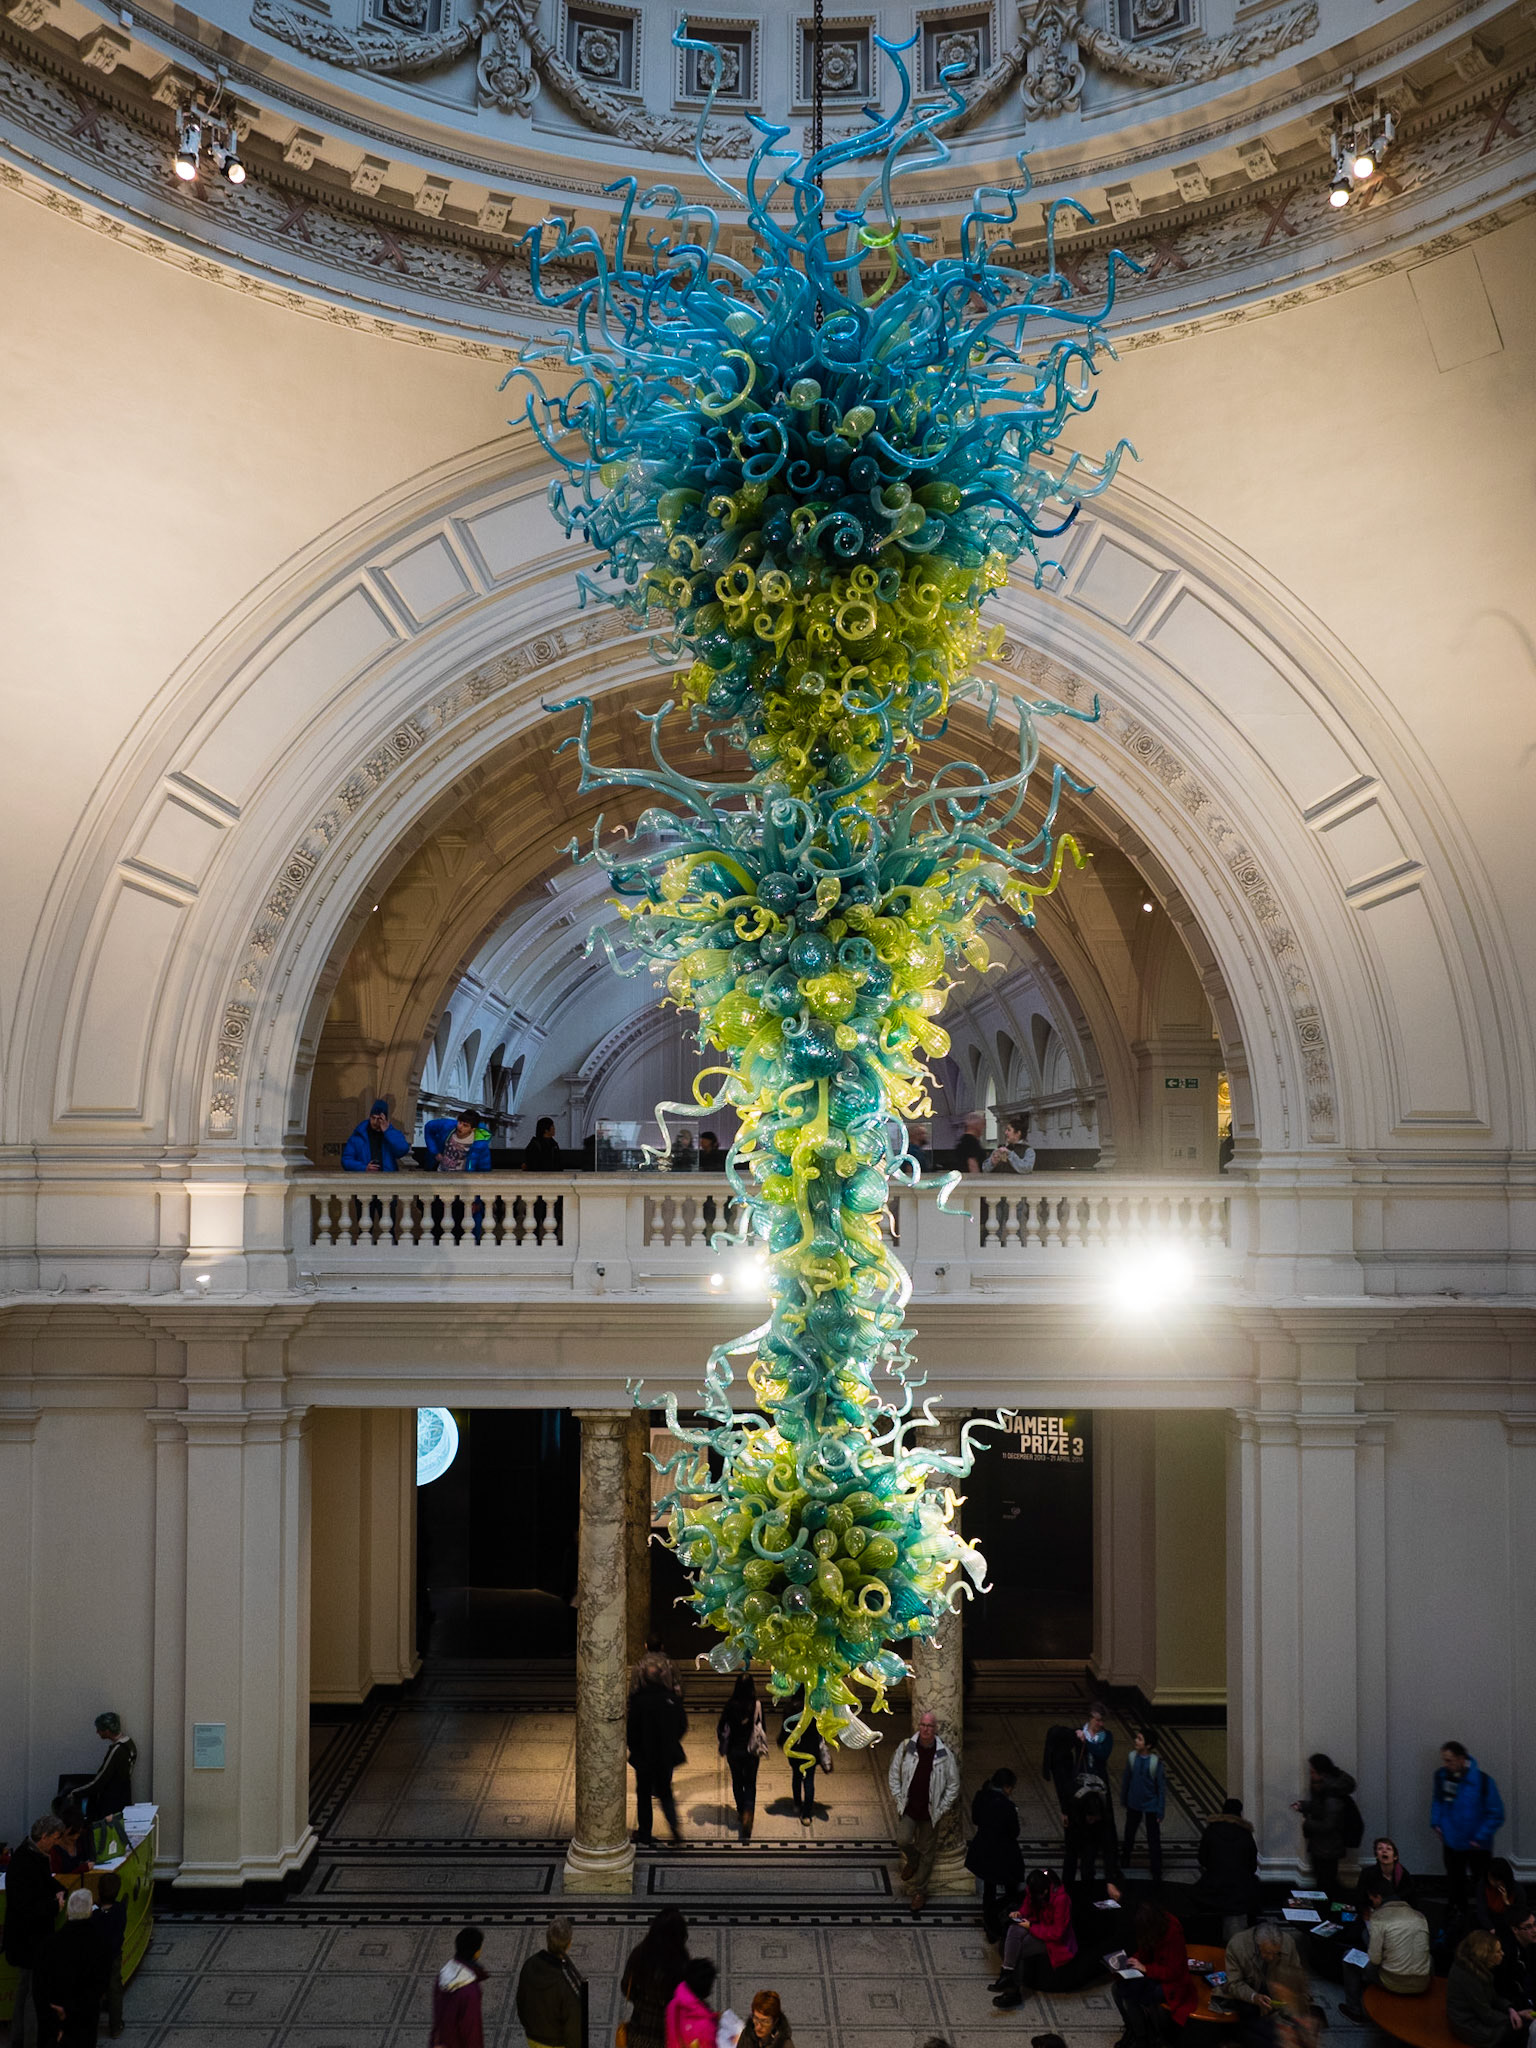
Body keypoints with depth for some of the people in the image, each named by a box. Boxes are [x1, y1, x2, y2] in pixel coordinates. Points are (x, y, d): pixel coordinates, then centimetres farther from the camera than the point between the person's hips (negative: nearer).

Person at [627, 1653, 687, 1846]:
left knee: (644, 1794, 16)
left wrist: (634, 1748, 6)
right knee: (665, 1791, 22)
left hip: (644, 1757, -3)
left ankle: (645, 1837, 24)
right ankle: (675, 1826, 4)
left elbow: (631, 1731, -14)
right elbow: (683, 1726, -1)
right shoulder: (672, 1697, -10)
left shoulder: (638, 1699, -20)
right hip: (667, 1756, 3)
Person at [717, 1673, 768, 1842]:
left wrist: (723, 1746, 14)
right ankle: (747, 1815, -12)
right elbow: (762, 1728, -7)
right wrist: (762, 1747, 11)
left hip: (733, 1750, 1)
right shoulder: (757, 1705, -13)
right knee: (750, 1784, 6)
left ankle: (741, 1812, 34)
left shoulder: (731, 1704, -10)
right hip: (751, 1750, -1)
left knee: (737, 1782, 21)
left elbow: (721, 1728, -3)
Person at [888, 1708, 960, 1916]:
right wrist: (899, 1801, -2)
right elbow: (894, 1776, 3)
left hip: (931, 1811, 0)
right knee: (903, 1840, -15)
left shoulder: (945, 1753, -9)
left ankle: (919, 1891, 27)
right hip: (908, 1807, 0)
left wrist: (941, 1809, -4)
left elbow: (953, 1784, -1)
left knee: (926, 1852, 8)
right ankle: (912, 1860, 19)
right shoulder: (906, 1747, -7)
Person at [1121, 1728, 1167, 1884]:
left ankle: (1157, 1873, 14)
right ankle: (1124, 1858, 45)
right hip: (1133, 1805, 4)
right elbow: (1126, 1779, 2)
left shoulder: (1155, 1762, -20)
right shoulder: (1132, 1757, -11)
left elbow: (1161, 1787, -13)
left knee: (1154, 1840, 0)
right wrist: (1123, 1799, 10)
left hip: (1151, 1806, -3)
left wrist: (1160, 1811, -12)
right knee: (1129, 1835, 21)